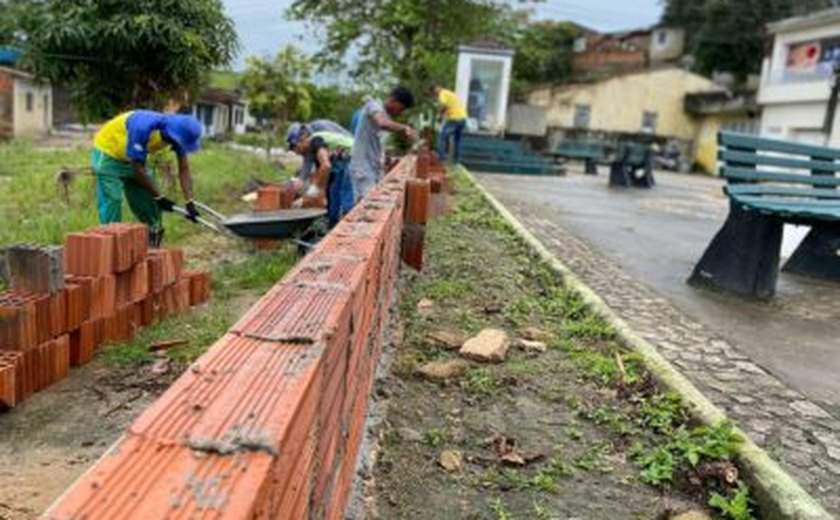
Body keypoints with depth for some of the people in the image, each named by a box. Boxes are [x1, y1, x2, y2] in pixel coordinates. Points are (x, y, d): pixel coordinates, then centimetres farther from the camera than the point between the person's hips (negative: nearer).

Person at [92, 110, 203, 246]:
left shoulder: (177, 134, -20)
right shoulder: (143, 128, -40)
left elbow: (184, 170, -14)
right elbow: (138, 168, -32)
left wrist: (190, 202, -23)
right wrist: (159, 197, -26)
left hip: (132, 158, 7)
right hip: (108, 153, -7)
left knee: (150, 205, 6)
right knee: (111, 202, -16)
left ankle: (153, 250, 19)